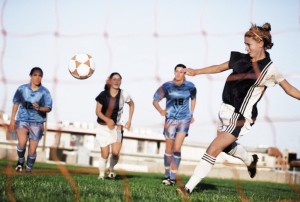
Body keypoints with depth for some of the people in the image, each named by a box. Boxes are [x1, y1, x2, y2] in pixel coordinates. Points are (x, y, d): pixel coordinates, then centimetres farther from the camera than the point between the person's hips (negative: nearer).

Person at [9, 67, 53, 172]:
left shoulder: (45, 92, -5)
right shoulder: (22, 89, -2)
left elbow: (49, 108, -3)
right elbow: (16, 103, 7)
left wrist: (39, 108, -24)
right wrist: (12, 119, 5)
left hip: (37, 122, 0)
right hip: (22, 120, 0)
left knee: (32, 150, 2)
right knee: (22, 142, -24)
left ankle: (28, 169, 23)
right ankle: (20, 161, 4)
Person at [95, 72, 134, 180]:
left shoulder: (123, 95, -4)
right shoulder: (103, 95, -7)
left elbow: (131, 104, 15)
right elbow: (98, 111, -5)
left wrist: (129, 120, 9)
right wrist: (107, 120, -23)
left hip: (116, 127, 1)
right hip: (103, 127, 0)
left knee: (115, 152, -13)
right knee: (105, 154, -3)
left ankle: (111, 169, 15)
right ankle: (101, 175, 13)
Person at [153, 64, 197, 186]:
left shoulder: (190, 87, -1)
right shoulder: (167, 86, -7)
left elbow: (193, 99, 20)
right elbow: (155, 100, -2)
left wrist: (191, 114, 16)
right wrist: (161, 111, -18)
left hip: (184, 120, 0)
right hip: (171, 120, 0)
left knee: (177, 148, -10)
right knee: (169, 149, 6)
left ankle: (173, 177, -8)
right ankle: (167, 174, 23)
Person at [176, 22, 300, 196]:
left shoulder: (269, 69, -10)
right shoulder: (242, 59, 5)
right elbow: (219, 68, 17)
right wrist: (196, 71, 14)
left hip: (240, 117, -7)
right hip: (226, 111, 7)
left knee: (213, 150, -12)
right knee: (226, 145, 28)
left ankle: (188, 188, -7)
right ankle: (251, 160, 56)